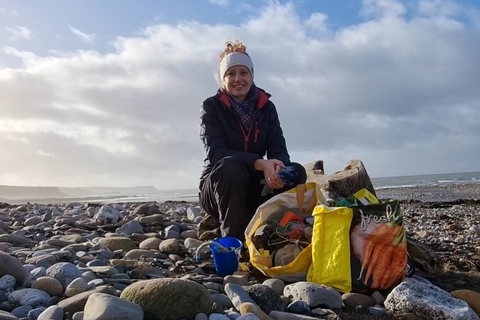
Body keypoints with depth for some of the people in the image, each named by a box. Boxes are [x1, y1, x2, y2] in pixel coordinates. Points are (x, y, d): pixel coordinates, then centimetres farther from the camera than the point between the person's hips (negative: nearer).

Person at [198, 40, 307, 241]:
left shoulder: (266, 107, 2)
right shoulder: (212, 107, -9)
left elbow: (278, 149, -6)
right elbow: (215, 153, -22)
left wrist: (278, 167, -32)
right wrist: (260, 163, -36)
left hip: (254, 186, 3)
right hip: (217, 187, -3)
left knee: (295, 172, -19)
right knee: (231, 167, -35)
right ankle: (232, 238, -20)